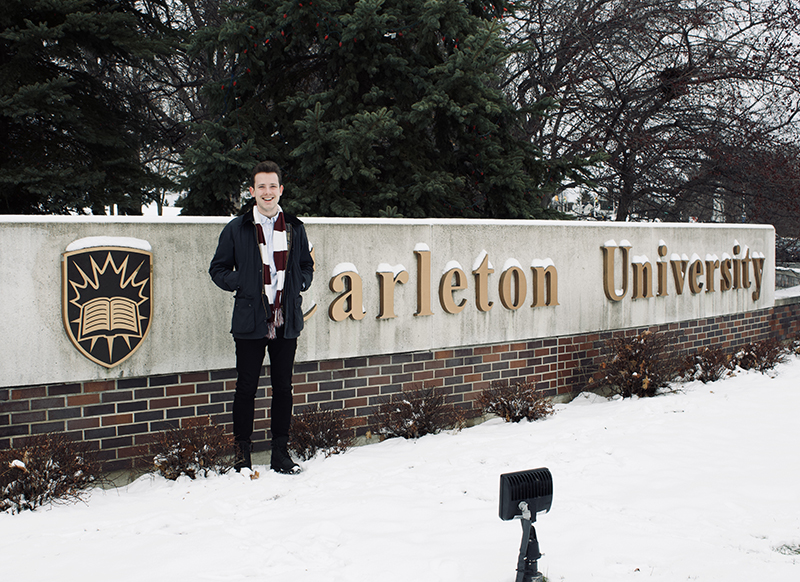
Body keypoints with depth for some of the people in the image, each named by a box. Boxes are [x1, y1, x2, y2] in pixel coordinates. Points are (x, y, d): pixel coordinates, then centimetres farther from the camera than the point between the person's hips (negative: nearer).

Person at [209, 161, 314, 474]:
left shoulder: (295, 228, 10)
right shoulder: (236, 229, 2)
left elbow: (307, 267, 20)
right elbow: (218, 269, 7)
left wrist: (297, 285, 1)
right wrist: (242, 285, -8)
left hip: (286, 320, 3)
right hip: (250, 321, -2)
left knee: (283, 387, 8)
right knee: (246, 388, 2)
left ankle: (280, 452, 18)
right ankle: (242, 452, 13)